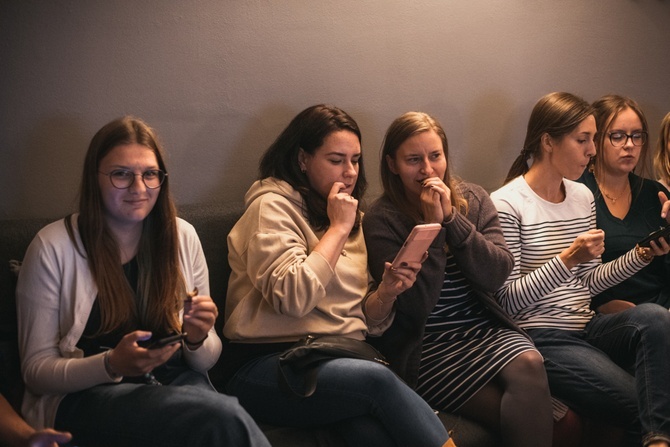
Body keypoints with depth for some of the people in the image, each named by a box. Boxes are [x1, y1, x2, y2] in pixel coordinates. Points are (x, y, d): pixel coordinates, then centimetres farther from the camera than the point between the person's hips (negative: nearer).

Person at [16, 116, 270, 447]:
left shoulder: (182, 237, 7)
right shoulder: (53, 248, -5)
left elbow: (206, 360, 13)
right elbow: (36, 370, -3)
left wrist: (198, 339, -12)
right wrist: (113, 364, -21)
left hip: (175, 381, 4)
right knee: (223, 418, -33)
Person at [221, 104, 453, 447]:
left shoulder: (350, 217, 20)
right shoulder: (272, 206, -2)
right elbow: (293, 298, -18)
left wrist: (385, 292, -1)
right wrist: (338, 228, -9)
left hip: (342, 360, 5)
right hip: (271, 364, -5)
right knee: (377, 379, -35)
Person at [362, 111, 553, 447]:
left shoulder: (473, 199, 8)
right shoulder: (381, 220, -4)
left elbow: (496, 275, -4)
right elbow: (416, 305, -12)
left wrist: (452, 218, -13)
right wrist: (431, 225, -14)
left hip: (484, 330, 4)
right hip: (426, 347, -4)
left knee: (529, 362, -30)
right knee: (527, 411, -25)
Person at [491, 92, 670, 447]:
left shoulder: (583, 196, 12)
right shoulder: (507, 204, -11)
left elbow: (588, 283, 14)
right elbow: (509, 300, -13)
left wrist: (640, 256, 0)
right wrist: (567, 259, -23)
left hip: (586, 328, 7)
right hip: (542, 337, -7)